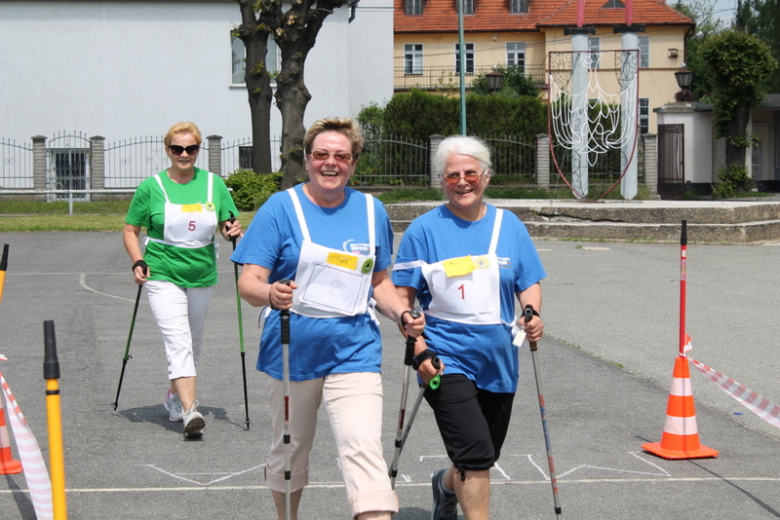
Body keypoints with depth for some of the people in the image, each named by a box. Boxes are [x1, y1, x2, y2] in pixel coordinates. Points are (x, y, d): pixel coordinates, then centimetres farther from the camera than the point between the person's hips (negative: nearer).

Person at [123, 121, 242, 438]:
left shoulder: (214, 184, 4)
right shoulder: (151, 187, -2)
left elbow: (228, 225, 10)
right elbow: (130, 230, 4)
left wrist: (232, 231, -14)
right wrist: (138, 262, -11)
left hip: (202, 276, 4)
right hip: (163, 276, -4)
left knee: (193, 343, 16)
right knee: (178, 341, -16)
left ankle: (175, 397, 36)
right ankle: (189, 410, -23)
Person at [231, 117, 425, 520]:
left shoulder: (371, 211, 8)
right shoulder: (281, 208, -3)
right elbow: (248, 282, -9)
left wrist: (403, 314, 0)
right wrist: (272, 294, -32)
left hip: (355, 352, 1)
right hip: (293, 351, -1)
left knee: (364, 450, -15)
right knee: (289, 450, 14)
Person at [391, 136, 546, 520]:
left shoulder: (509, 226, 6)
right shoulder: (424, 230, -3)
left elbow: (528, 283, 11)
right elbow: (402, 297, -2)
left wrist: (532, 315, -11)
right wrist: (419, 350, -12)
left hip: (497, 359, 4)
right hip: (447, 359, -4)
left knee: (483, 457, 18)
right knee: (476, 456, -17)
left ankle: (446, 485, 49)